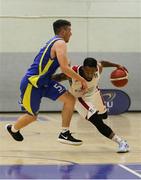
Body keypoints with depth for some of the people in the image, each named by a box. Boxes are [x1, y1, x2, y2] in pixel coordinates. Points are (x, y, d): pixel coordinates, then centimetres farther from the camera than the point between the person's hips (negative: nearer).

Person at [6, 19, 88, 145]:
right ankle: (13, 129, 36)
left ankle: (65, 134, 2)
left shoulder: (54, 42, 15)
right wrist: (81, 80, -15)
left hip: (44, 81, 9)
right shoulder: (60, 43, -15)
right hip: (32, 83, -9)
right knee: (32, 116, 7)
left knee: (70, 99, -2)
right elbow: (65, 68, -24)